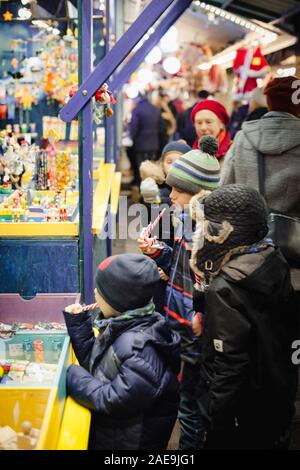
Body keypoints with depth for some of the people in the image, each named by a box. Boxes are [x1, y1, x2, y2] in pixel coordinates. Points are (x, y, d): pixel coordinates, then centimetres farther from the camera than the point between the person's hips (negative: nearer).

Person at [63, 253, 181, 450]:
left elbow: (116, 401, -29)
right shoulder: (121, 326, -2)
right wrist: (78, 322, -1)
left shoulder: (141, 347, -29)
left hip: (130, 442, -8)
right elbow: (94, 361, 7)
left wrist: (74, 376, -20)